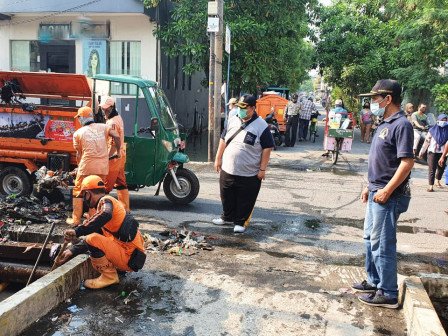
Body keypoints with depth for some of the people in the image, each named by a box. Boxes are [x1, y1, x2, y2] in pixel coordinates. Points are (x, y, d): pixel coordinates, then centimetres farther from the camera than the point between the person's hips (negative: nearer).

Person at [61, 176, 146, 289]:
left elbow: (106, 215, -36)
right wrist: (72, 251, 21)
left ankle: (109, 277, -8)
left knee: (93, 240, -22)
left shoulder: (106, 200, -10)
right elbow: (94, 235, 24)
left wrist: (77, 231, -36)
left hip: (129, 258, -10)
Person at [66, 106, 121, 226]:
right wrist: (118, 152, 7)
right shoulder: (102, 127, 9)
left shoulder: (78, 133, 5)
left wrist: (79, 167, 21)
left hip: (87, 165, -2)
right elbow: (117, 136, -5)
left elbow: (79, 154, 7)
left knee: (78, 191, 12)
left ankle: (76, 219, 15)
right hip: (103, 166, 3)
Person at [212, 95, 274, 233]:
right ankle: (228, 217, 38)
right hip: (227, 170, 5)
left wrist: (262, 169, -12)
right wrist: (218, 158, 13)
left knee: (245, 201, 5)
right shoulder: (233, 121, 7)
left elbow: (268, 148, -10)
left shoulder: (261, 126, -10)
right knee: (227, 197, 17)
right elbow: (223, 140, 16)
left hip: (249, 174, -5)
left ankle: (241, 222, 23)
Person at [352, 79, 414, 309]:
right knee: (371, 238, 19)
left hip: (389, 196, -10)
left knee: (382, 244, -3)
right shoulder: (385, 124, 13)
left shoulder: (401, 125, -17)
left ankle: (388, 294, 10)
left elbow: (407, 162, -23)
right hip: (376, 193, 10)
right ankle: (374, 281, 34)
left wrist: (386, 191, -22)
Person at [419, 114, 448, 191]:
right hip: (432, 151, -2)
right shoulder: (433, 130, -1)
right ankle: (431, 186, -6)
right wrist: (422, 152, 5)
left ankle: (438, 181, 40)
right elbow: (426, 141, 3)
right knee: (432, 168, -7)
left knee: (441, 168, 15)